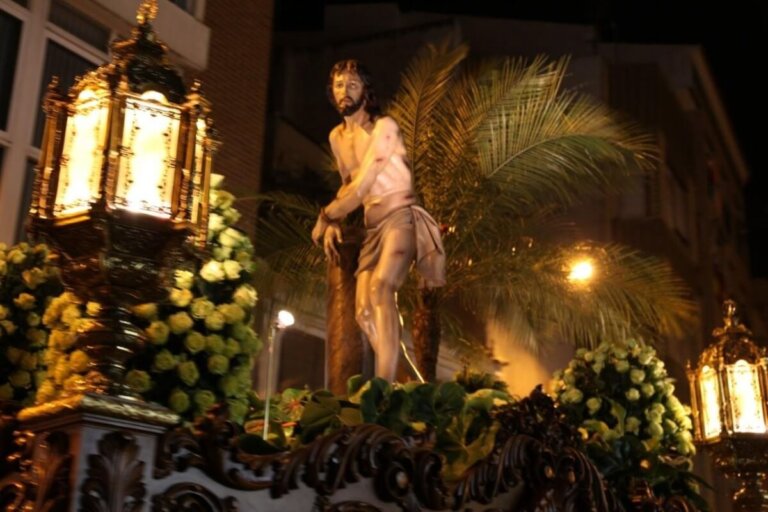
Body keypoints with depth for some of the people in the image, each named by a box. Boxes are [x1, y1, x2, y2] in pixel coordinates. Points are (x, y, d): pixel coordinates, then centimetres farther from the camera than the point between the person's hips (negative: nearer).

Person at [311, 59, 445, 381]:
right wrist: (333, 223, 10)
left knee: (380, 286, -31)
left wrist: (324, 217, -4)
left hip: (401, 216, -8)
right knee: (364, 311, -4)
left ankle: (385, 384, -35)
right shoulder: (337, 137, 16)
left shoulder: (383, 127, -9)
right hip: (373, 225, 8)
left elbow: (362, 185, -15)